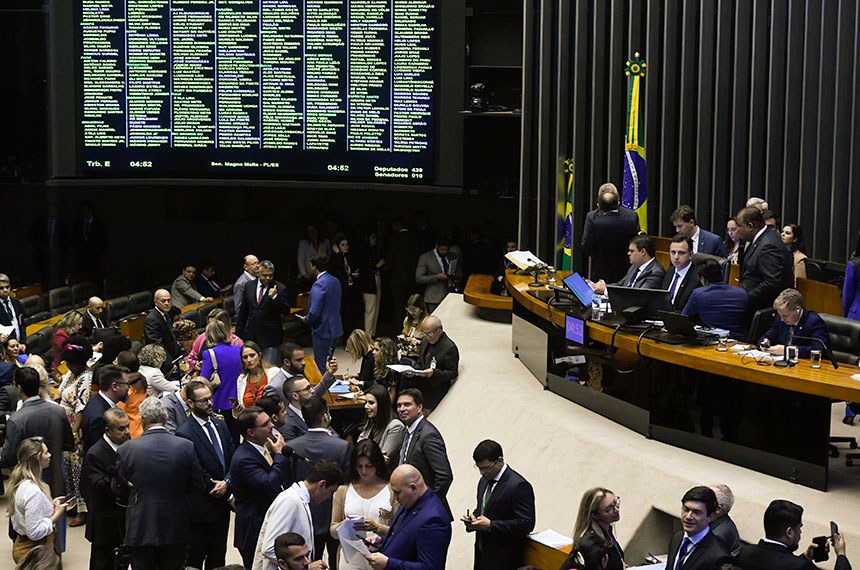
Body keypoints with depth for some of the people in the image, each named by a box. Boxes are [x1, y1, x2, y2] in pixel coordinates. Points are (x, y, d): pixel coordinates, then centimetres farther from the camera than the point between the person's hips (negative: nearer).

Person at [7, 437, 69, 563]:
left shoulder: (21, 482, 2)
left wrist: (50, 505, 7)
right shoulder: (33, 491, -27)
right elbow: (35, 532, -26)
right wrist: (57, 514, -16)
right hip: (36, 552, -9)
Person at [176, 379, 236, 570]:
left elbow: (232, 458, 6)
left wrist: (226, 482, -10)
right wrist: (214, 487, -10)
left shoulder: (220, 425, 7)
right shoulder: (184, 433, -17)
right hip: (201, 508, -7)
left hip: (222, 502, 7)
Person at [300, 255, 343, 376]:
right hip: (336, 329, 9)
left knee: (321, 367, -1)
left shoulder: (319, 285, -20)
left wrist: (306, 320, -3)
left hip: (323, 330, -9)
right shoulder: (335, 281, 8)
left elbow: (314, 312, -24)